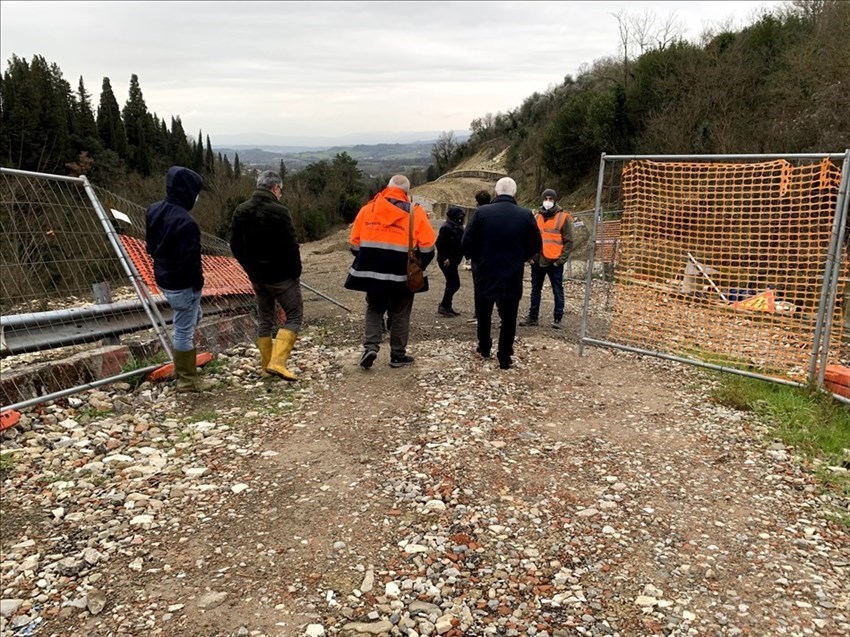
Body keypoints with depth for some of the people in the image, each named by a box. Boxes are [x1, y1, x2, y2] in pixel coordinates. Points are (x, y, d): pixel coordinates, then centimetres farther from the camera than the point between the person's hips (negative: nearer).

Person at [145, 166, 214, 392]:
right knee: (184, 330, 4)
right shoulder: (185, 222, -26)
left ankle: (181, 369, 34)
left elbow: (150, 246, 13)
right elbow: (190, 260, -24)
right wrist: (198, 282, -10)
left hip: (163, 278, 9)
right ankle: (187, 380, 17)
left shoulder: (154, 210, 3)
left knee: (192, 318, 26)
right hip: (182, 284, -9)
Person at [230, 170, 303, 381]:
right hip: (281, 276, -6)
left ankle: (265, 366, 20)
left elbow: (235, 245, 8)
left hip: (256, 277, 7)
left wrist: (250, 268, 16)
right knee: (294, 316, 3)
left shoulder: (240, 211, 3)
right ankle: (277, 362, -9)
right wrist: (296, 272, -4)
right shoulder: (278, 212, -18)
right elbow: (291, 247, -17)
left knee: (264, 320, 16)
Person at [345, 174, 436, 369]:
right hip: (403, 275, -2)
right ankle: (398, 356, 19)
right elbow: (427, 247, -7)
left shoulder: (367, 209, 2)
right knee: (400, 315, 12)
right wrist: (419, 266, 9)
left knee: (373, 310, 18)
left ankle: (370, 347, 0)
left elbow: (355, 243, 6)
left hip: (372, 272, 2)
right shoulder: (415, 212, -6)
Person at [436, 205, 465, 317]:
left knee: (452, 283, 15)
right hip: (447, 261, -9)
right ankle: (444, 306, 3)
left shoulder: (458, 227, 11)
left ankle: (445, 306, 25)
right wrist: (446, 259, -20)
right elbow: (439, 244, -20)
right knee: (454, 284, -7)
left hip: (452, 261, 9)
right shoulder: (446, 227, -16)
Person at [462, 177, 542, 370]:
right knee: (508, 318, 9)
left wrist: (479, 259, 9)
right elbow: (536, 246, 1)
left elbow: (467, 243, -8)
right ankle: (505, 357, 11)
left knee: (484, 314, 20)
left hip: (485, 274, 1)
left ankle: (484, 348, 33)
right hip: (513, 277, 0)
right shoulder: (526, 215, -6)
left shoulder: (482, 212, -9)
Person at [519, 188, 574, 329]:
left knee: (558, 291, 4)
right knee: (535, 289, 12)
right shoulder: (536, 215, 7)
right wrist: (530, 255, 3)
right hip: (537, 261, 4)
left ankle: (557, 319, 12)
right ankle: (532, 317, 22)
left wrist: (561, 260, -11)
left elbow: (568, 241, -4)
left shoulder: (563, 217, -3)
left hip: (554, 262, -4)